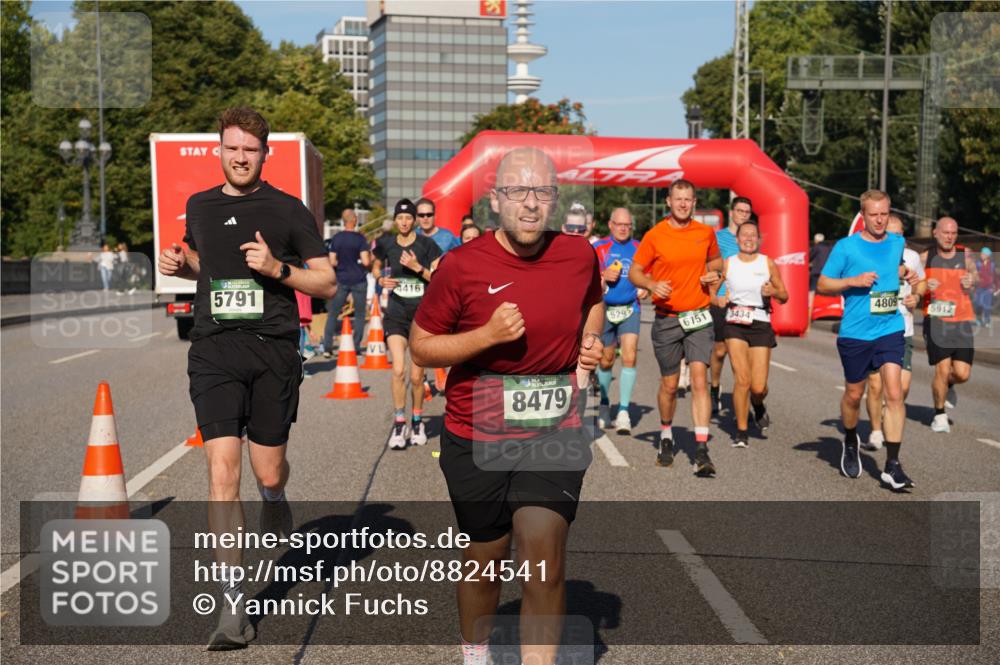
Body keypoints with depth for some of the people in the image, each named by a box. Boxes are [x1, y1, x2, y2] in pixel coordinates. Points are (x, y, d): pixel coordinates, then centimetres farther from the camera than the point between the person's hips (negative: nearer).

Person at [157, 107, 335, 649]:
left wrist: (278, 268, -14)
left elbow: (327, 284, 2)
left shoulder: (288, 211, 2)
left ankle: (275, 503, 48)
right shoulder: (199, 206, 13)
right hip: (214, 349, 2)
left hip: (273, 349, -1)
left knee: (268, 473, 7)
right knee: (222, 470, -11)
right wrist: (179, 264, 10)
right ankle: (234, 605, -7)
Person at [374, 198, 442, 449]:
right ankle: (399, 423, -3)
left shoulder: (427, 245, -5)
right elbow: (377, 267, 22)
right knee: (398, 370, -15)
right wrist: (381, 279, 1)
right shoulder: (386, 244, 3)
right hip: (396, 314, 1)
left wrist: (417, 267, -19)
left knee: (416, 376, 4)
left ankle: (417, 421, 26)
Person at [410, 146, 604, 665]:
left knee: (544, 561, -14)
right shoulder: (462, 266, -11)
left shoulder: (579, 256, -1)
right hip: (476, 439, -1)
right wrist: (487, 335, -19)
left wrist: (590, 342, 4)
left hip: (554, 434, 1)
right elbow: (421, 346, -5)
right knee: (484, 560, 15)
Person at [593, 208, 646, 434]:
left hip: (630, 309, 0)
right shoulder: (599, 248, 2)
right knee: (606, 360, 10)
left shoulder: (639, 249, 8)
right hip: (604, 309, 0)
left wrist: (645, 288, -1)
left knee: (629, 358, -15)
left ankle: (623, 411, -14)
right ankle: (604, 405, 31)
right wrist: (604, 276, -16)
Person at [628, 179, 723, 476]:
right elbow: (634, 272, 2)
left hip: (699, 318, 1)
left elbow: (715, 261, 24)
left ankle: (701, 451, -15)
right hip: (667, 320, -1)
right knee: (669, 385, 8)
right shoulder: (654, 235, -3)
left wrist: (713, 276, 2)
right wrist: (652, 285, -17)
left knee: (699, 380, -13)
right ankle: (666, 437, 34)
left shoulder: (706, 233, 5)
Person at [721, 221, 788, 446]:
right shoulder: (727, 264, 4)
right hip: (735, 324, 0)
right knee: (742, 379, -13)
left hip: (761, 325, 0)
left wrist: (773, 292, -12)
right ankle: (741, 432, 1)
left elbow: (784, 296, 9)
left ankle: (758, 406, 34)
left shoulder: (768, 263, 4)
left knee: (758, 387, -4)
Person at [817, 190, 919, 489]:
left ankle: (892, 466, -10)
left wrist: (905, 273, 6)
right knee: (853, 395, 12)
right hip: (855, 333, -2)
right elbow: (822, 284, -2)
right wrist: (854, 280, -17)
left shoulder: (897, 243, 7)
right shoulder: (846, 246, -6)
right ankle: (850, 443, 42)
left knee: (894, 394, -12)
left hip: (890, 331, 2)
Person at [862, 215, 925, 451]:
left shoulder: (912, 257, 3)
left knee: (902, 386, -4)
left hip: (902, 331, 2)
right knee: (875, 384, -5)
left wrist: (916, 296, 1)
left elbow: (921, 282, 21)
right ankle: (876, 433, 13)